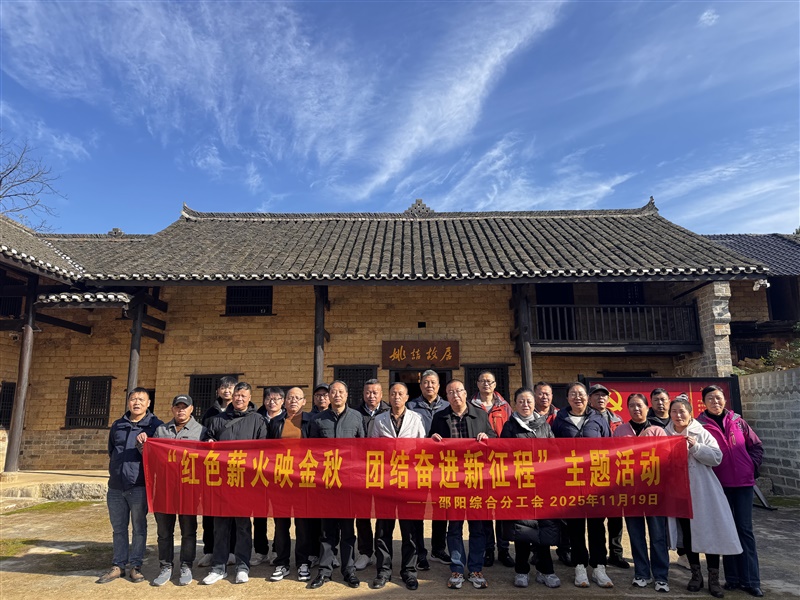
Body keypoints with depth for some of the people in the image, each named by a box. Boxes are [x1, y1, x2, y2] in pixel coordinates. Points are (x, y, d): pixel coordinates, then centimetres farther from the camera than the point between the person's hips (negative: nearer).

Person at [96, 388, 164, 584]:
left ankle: (136, 565, 15)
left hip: (139, 486, -4)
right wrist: (115, 471, 12)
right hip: (115, 486, 4)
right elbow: (111, 453, 22)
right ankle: (118, 565, 23)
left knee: (139, 528, 5)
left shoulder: (155, 425, -2)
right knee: (118, 528, 13)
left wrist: (143, 445, -21)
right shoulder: (117, 425, 12)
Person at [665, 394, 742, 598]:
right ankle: (696, 574, 22)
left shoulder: (701, 433, 1)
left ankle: (714, 579, 10)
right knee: (687, 532, 9)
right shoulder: (666, 434, 5)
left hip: (702, 491, -2)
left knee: (710, 532, -1)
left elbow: (717, 457, -8)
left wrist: (695, 447, -17)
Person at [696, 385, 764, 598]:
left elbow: (756, 446, 11)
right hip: (719, 484, -2)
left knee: (745, 529, 4)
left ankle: (751, 580, 10)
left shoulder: (737, 421, 3)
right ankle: (733, 577, 18)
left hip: (743, 482, 2)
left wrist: (752, 467, 3)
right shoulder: (700, 425, -6)